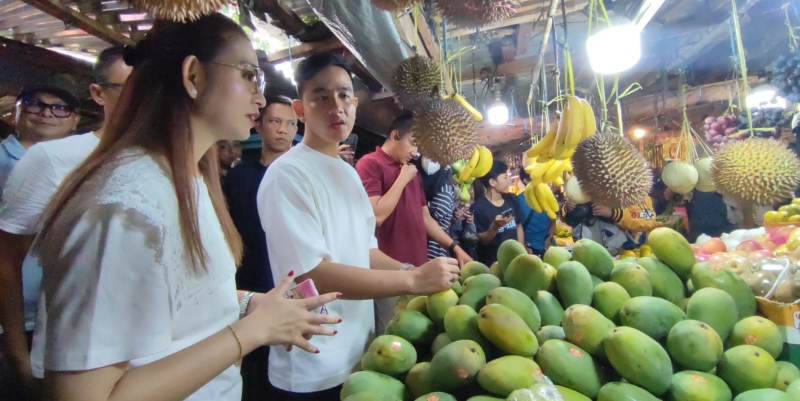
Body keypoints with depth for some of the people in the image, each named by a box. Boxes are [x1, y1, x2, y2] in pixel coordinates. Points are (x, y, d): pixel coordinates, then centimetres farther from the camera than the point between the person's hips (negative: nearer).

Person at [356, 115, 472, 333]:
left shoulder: (412, 172, 16)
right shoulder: (369, 164, -7)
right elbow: (375, 216, -20)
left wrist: (455, 247, 14)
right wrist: (403, 178, -11)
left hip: (417, 268, 7)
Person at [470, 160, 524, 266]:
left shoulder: (512, 199, 1)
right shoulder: (478, 207, -16)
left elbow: (519, 227, 11)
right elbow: (481, 241, -13)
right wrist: (494, 227, -29)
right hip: (491, 263, -5)